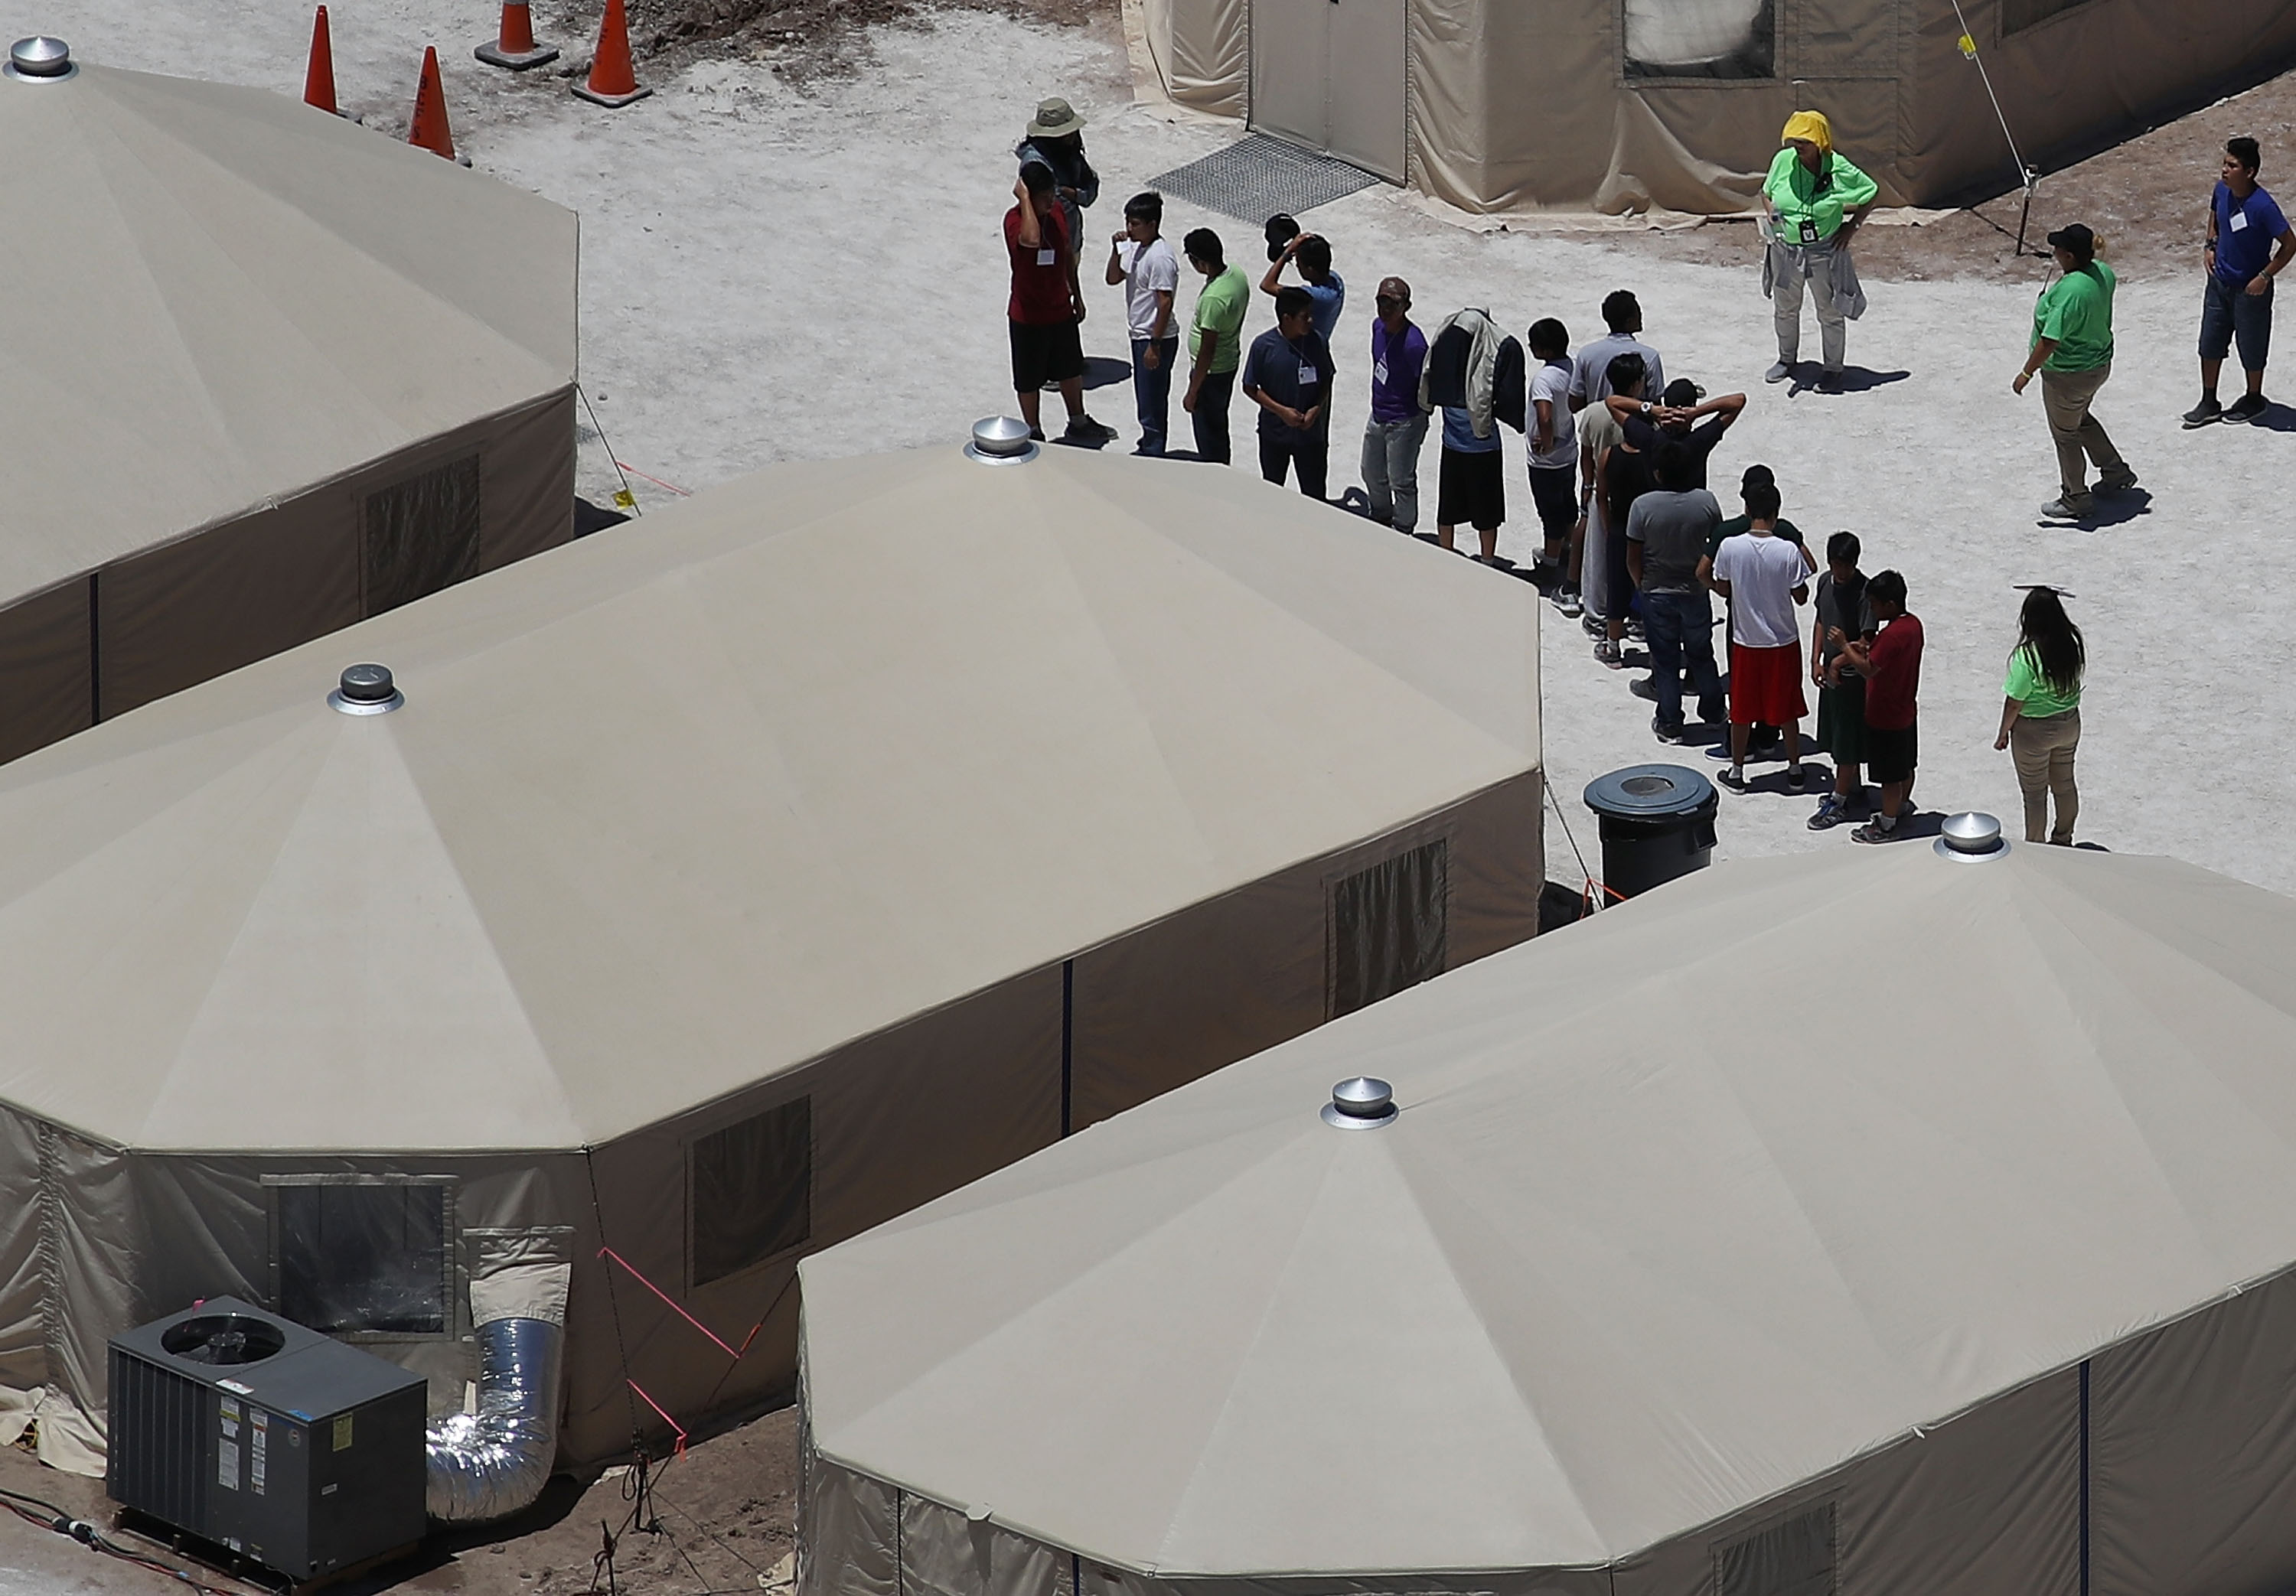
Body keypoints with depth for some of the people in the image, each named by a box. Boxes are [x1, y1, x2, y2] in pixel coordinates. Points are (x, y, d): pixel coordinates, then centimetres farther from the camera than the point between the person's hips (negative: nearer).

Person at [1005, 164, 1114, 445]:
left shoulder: (1057, 211, -4)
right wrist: (1024, 199, -42)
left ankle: (1078, 423, 42)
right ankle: (1034, 433, 28)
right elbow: (1031, 239, -51)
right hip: (1028, 316, -7)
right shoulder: (1015, 219, -26)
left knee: (1071, 369, 23)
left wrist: (1076, 295, 16)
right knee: (1029, 379, 11)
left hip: (1061, 310, 7)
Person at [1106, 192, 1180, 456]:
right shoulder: (1135, 248, 6)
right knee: (1145, 397, 20)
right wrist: (1116, 249, -4)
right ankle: (1148, 447, 33)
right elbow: (1113, 278, 13)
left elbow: (1165, 303, -23)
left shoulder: (1160, 258, -23)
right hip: (1140, 335, 10)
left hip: (1156, 339, -10)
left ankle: (1153, 455, 7)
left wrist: (1154, 345, -22)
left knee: (1152, 402, -1)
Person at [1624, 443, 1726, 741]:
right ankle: (1713, 712, 35)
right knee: (1701, 655, 21)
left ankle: (1670, 724, 16)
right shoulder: (1706, 502, -14)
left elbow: (1633, 559, -12)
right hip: (1696, 591, 2)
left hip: (1657, 594, -2)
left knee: (1665, 661, 10)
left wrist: (1642, 584, 7)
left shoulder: (1643, 506, -19)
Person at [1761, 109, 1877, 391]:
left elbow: (1872, 193, -4)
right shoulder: (1783, 161, -9)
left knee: (1830, 312, 8)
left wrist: (1852, 226, -8)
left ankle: (1833, 370, 24)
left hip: (1824, 250, -4)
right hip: (1785, 248, 4)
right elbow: (1766, 192, 9)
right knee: (1785, 308, 20)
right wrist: (1770, 212, -12)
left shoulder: (1838, 169, -18)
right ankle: (1786, 360, 42)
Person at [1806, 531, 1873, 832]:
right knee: (1836, 736, 20)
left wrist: (1839, 661, -27)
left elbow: (1867, 641, -24)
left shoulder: (1864, 592, -22)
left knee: (1846, 742, 2)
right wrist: (1816, 661, 3)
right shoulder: (1826, 581, 1)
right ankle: (1854, 789, 36)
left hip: (1852, 676, -8)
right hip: (1830, 672, 8)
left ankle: (1840, 802, 11)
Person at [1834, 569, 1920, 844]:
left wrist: (1845, 647, -20)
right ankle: (1902, 806, 44)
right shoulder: (1913, 624, 0)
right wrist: (1868, 649, 0)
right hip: (1905, 712, 9)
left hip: (1886, 718, -9)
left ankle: (1886, 827, 16)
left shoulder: (1892, 635, -30)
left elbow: (1868, 669, -29)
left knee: (1890, 775, 5)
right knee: (1904, 766, 26)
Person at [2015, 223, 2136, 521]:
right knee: (2081, 420, 32)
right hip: (2099, 364, 9)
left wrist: (2027, 373, -23)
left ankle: (2075, 499, 28)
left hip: (2069, 376, -9)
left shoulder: (2069, 292, -36)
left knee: (2066, 434, 13)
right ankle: (2116, 472, 43)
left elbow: (2050, 340, -32)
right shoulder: (2103, 273, -9)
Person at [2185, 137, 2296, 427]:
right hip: (2220, 282, 6)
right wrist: (2211, 245, 3)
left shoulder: (2262, 206, -28)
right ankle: (2209, 403, 27)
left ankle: (2253, 400, 34)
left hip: (2250, 288, -6)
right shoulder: (2222, 191, -8)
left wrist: (2264, 277, -20)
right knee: (2209, 345, 13)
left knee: (2251, 348, 13)